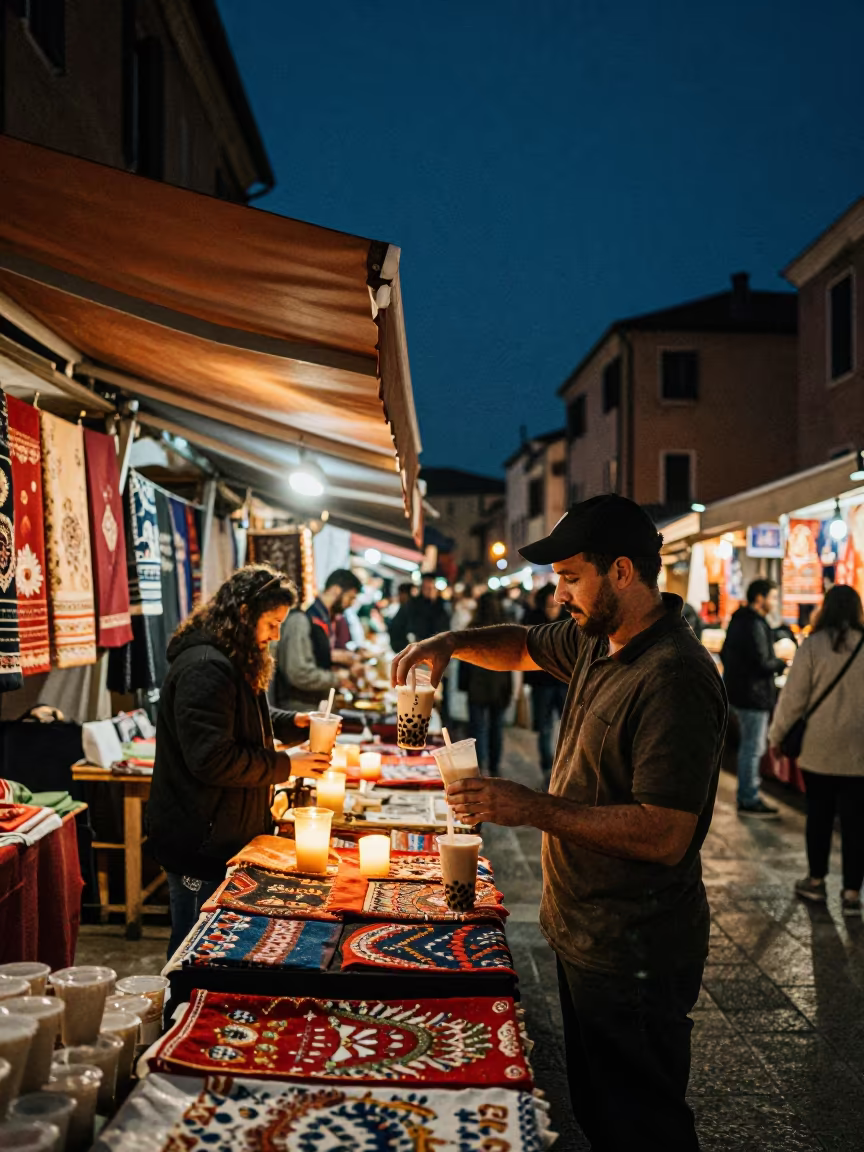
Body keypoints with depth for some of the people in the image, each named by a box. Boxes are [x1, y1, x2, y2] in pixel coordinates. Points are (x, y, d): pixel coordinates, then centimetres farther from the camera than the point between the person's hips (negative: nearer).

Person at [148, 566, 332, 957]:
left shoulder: (234, 661, 12)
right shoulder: (205, 667, -22)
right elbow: (213, 759, -27)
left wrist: (294, 722, 7)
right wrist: (286, 766, -20)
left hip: (226, 833, 10)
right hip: (201, 841, -10)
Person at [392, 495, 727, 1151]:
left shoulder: (673, 678, -26)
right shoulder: (598, 642, 3)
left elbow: (664, 836, -30)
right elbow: (524, 647, 22)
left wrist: (532, 809, -29)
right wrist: (451, 643, 2)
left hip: (634, 955, -9)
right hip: (586, 933, 9)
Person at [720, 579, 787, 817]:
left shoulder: (739, 620, 12)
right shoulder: (755, 625, -20)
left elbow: (725, 655, 19)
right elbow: (763, 664, -24)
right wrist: (781, 663, -7)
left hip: (737, 691, 10)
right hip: (753, 695, -10)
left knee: (750, 746, 20)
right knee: (753, 748, -2)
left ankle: (746, 796, 29)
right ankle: (749, 801, 5)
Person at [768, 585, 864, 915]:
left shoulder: (813, 645, -8)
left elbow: (794, 696, -7)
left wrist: (777, 735, 4)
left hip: (819, 749, -1)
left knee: (819, 815, 13)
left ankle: (816, 880, 24)